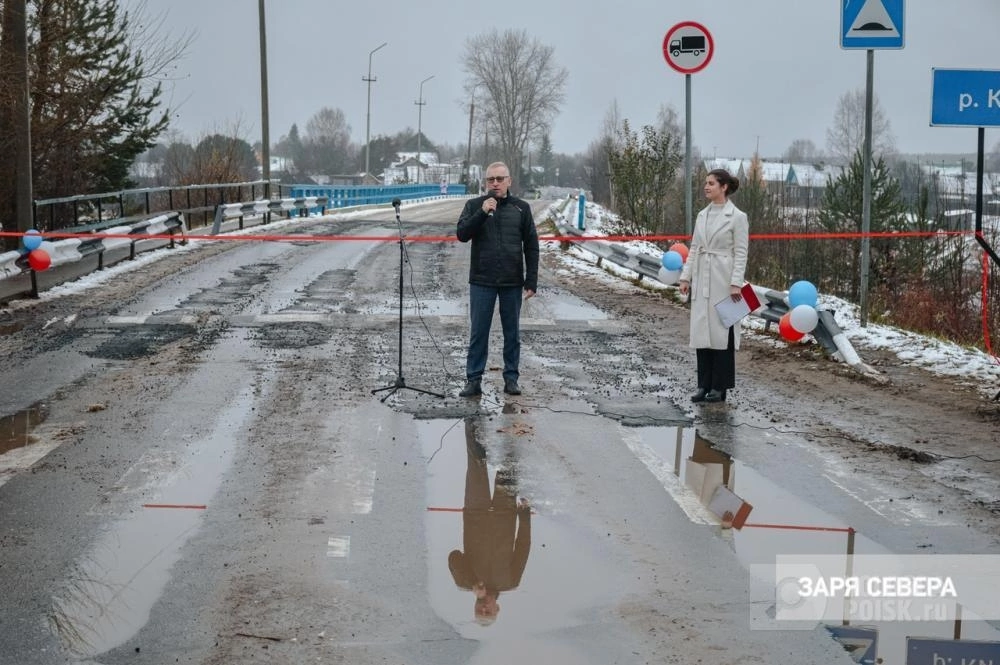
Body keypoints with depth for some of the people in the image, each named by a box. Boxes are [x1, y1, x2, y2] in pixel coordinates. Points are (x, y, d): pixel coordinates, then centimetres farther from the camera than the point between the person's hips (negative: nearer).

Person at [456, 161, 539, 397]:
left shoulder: (521, 208, 4)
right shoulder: (474, 205, 3)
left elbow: (531, 246, 5)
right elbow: (462, 234, -9)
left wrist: (531, 281, -1)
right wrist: (482, 213, -21)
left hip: (512, 282, 1)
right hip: (481, 281, -1)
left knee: (512, 333, 8)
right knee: (478, 333, 2)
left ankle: (511, 378, 16)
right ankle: (474, 380, 7)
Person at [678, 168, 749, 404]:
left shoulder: (737, 217, -7)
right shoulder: (702, 215, 11)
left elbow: (741, 253, -9)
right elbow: (694, 248, 14)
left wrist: (736, 283, -16)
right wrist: (686, 277, 8)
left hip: (723, 280, -6)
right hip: (701, 280, 6)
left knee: (721, 332, 0)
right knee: (701, 331, 7)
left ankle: (719, 387, 7)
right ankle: (704, 385, 14)